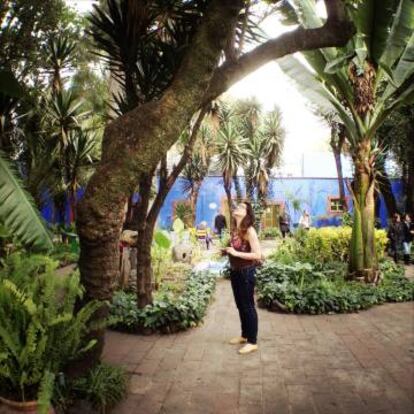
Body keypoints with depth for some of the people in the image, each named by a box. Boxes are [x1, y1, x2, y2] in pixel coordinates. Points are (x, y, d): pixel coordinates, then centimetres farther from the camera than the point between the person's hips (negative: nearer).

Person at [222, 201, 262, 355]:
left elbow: (257, 255, -22)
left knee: (248, 306, 2)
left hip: (246, 272, -8)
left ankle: (252, 342, 15)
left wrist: (236, 253, -25)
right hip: (235, 271, 8)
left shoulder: (249, 230, -18)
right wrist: (226, 251, 2)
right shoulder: (235, 229, 5)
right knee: (240, 305, 19)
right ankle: (244, 335, 35)